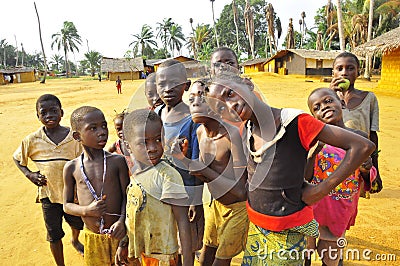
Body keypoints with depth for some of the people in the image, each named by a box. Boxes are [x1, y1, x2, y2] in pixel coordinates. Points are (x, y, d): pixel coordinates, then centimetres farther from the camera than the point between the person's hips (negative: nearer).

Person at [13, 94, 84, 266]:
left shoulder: (74, 136, -11)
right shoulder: (32, 140, -10)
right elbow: (17, 158, 8)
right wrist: (29, 174, -7)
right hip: (48, 193, -1)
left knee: (78, 223, 25)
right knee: (54, 235, 11)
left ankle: (75, 241, 60)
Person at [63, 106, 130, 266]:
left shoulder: (118, 161, -7)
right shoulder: (72, 168, -3)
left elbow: (126, 195, -4)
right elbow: (67, 205, 5)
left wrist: (122, 221, -19)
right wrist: (86, 210, -14)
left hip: (117, 233, -1)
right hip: (92, 237, 1)